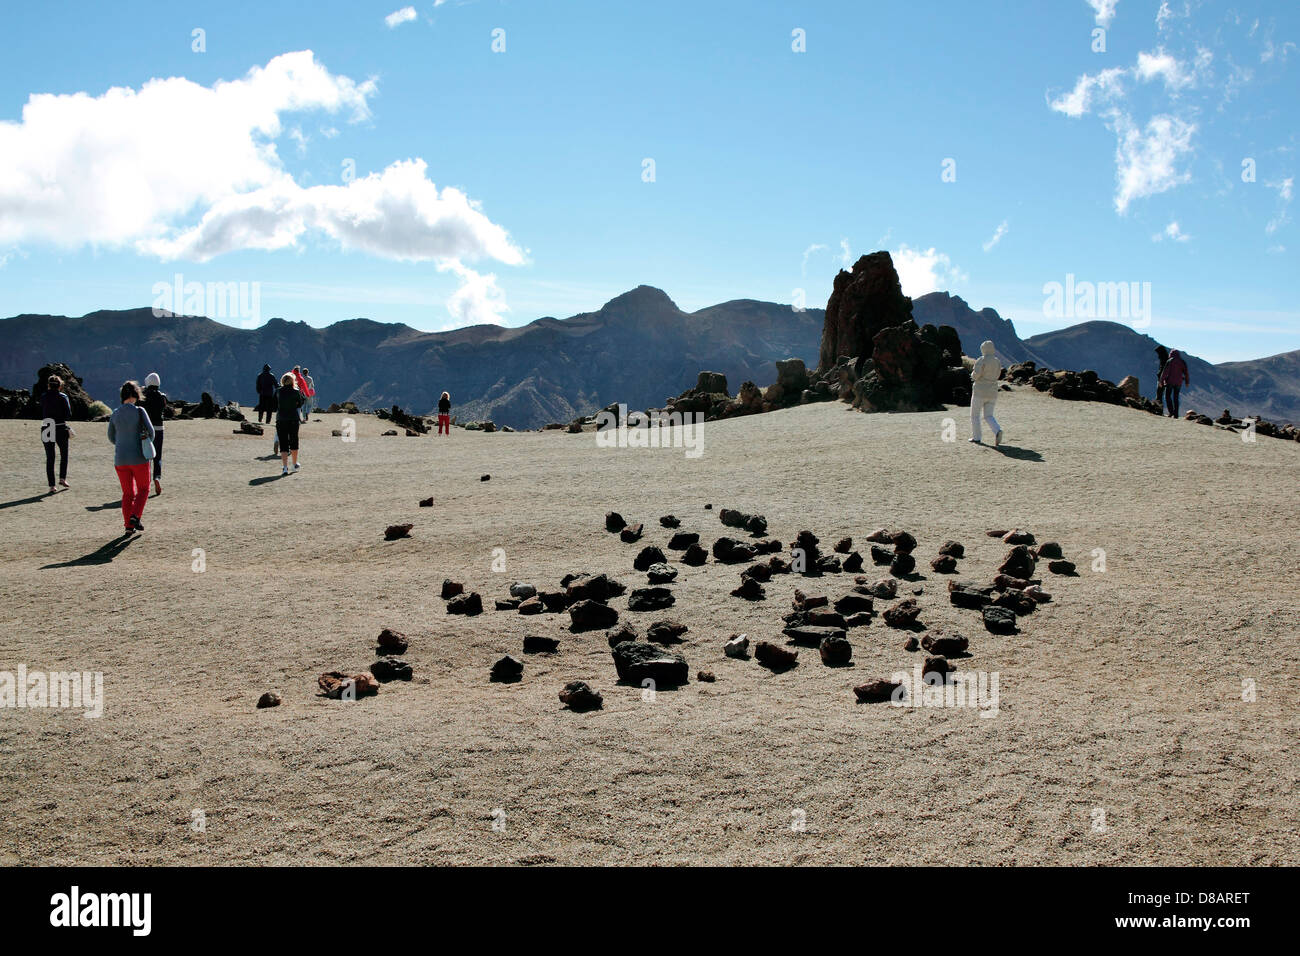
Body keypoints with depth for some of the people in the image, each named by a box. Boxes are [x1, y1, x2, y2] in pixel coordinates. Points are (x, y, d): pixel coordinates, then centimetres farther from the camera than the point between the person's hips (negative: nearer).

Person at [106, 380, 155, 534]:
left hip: (120, 458, 4)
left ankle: (128, 525, 8)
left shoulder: (115, 413, 4)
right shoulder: (139, 411, -10)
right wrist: (148, 442, 11)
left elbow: (111, 437, 11)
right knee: (143, 489, 13)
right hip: (138, 458, -4)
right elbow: (150, 430, -10)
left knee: (127, 493, 13)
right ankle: (135, 516, -6)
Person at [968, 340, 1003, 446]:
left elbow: (976, 374, -20)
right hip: (992, 392, 5)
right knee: (988, 416, 10)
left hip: (980, 391, -5)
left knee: (975, 415, 10)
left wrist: (973, 375, 4)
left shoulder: (981, 360, -11)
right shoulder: (998, 362, 9)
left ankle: (976, 437, 10)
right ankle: (997, 430, -17)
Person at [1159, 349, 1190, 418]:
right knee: (1176, 398, 10)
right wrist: (1187, 381, 17)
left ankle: (1171, 412, -10)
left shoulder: (1170, 361, -5)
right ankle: (1176, 414, 6)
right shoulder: (1183, 362, 7)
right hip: (1178, 383, 4)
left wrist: (1161, 381, -5)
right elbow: (1186, 373, 7)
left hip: (1170, 381, -4)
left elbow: (1165, 372, -9)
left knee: (1168, 396, 4)